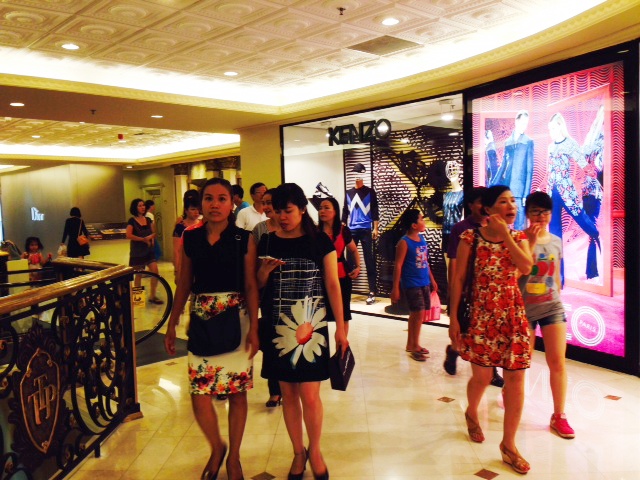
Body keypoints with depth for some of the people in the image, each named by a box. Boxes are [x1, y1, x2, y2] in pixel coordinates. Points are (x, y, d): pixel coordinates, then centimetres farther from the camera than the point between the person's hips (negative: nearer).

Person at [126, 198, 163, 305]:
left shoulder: (148, 220, 8)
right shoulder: (132, 221, -8)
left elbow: (152, 233, 17)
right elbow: (129, 235, -19)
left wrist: (150, 237, -5)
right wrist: (143, 239, -17)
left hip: (149, 250, 4)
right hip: (137, 252, -4)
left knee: (155, 271, -8)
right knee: (138, 274, 6)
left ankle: (152, 296, 2)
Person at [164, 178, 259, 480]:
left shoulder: (243, 239, -4)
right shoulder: (191, 238, 4)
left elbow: (250, 285, -4)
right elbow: (184, 282, 10)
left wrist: (253, 328, -10)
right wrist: (172, 324, 10)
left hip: (236, 319, -2)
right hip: (201, 319, 2)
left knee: (237, 392, 7)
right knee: (199, 395, 0)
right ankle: (216, 448, 29)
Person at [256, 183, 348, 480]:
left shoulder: (320, 242, -3)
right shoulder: (267, 242, 4)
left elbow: (332, 285, -1)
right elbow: (257, 286, 10)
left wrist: (340, 328, -2)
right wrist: (264, 270, -12)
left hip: (311, 328, -2)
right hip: (279, 328, 3)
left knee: (309, 396, -2)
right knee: (288, 394, 11)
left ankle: (314, 450, 24)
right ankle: (298, 452, 30)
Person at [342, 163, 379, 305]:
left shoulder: (370, 192, 4)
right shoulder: (348, 193, 13)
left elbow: (374, 211, 0)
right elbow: (345, 212, 14)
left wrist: (375, 228, -7)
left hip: (366, 230, -3)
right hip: (351, 230, 3)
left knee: (369, 260, -3)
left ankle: (372, 292, -3)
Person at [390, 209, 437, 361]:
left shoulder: (422, 239, 8)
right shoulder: (404, 242, -13)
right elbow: (398, 265, -13)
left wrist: (432, 280, 20)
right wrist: (395, 288, -14)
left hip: (424, 283, 7)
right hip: (412, 284, -7)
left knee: (416, 314, 14)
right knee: (419, 313, -8)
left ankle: (411, 344, 28)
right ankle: (415, 347, 6)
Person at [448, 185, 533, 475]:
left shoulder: (518, 238, 6)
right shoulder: (470, 238, -5)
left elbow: (526, 268, -13)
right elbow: (458, 279, -4)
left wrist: (505, 234, -13)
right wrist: (453, 318, -7)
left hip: (513, 315, 3)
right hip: (481, 315, -3)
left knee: (515, 378, 0)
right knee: (482, 376, 8)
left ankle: (508, 445, 13)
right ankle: (471, 415, 41)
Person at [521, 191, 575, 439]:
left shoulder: (556, 242, 7)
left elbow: (556, 276, 16)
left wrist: (558, 301, 17)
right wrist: (531, 243, -22)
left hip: (553, 307, 4)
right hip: (524, 309, -3)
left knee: (558, 362, -1)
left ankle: (559, 416, 10)